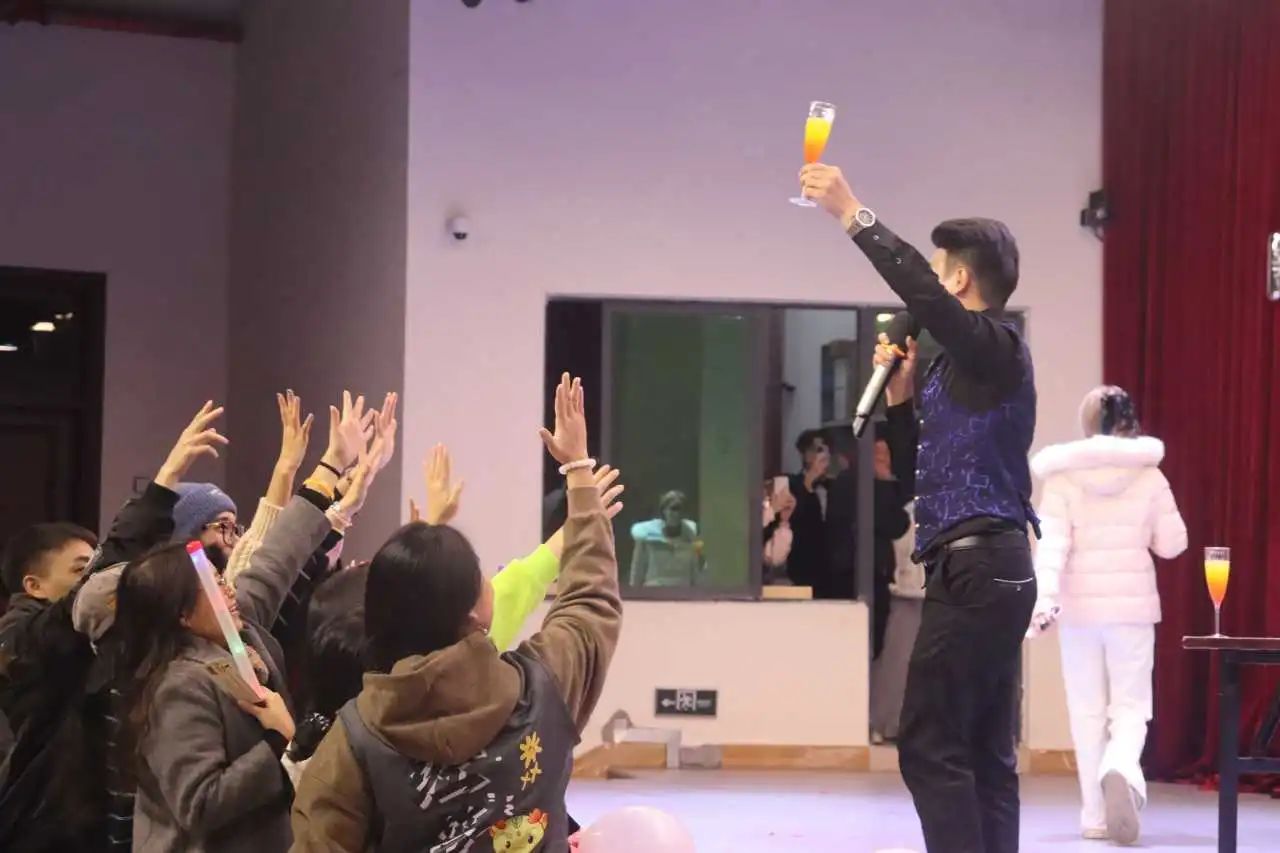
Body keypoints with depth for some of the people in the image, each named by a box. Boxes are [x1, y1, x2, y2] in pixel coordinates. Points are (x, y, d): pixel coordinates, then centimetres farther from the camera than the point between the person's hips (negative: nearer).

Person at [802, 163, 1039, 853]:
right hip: (988, 568, 10)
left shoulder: (996, 349, -8)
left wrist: (854, 215, -24)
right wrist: (899, 395, 15)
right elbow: (929, 467, 26)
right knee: (983, 750, 8)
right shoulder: (964, 366, 20)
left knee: (930, 745, -11)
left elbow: (918, 290, -26)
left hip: (977, 569, -10)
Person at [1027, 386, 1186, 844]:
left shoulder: (1063, 478, -4)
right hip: (1133, 605, 0)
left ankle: (1096, 815, 11)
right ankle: (1121, 769, -28)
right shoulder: (1149, 476, -3)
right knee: (1130, 706, 5)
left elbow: (1052, 543, -14)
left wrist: (1044, 595, -20)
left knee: (1087, 710, 10)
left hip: (1079, 607, 0)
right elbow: (1172, 544, 1)